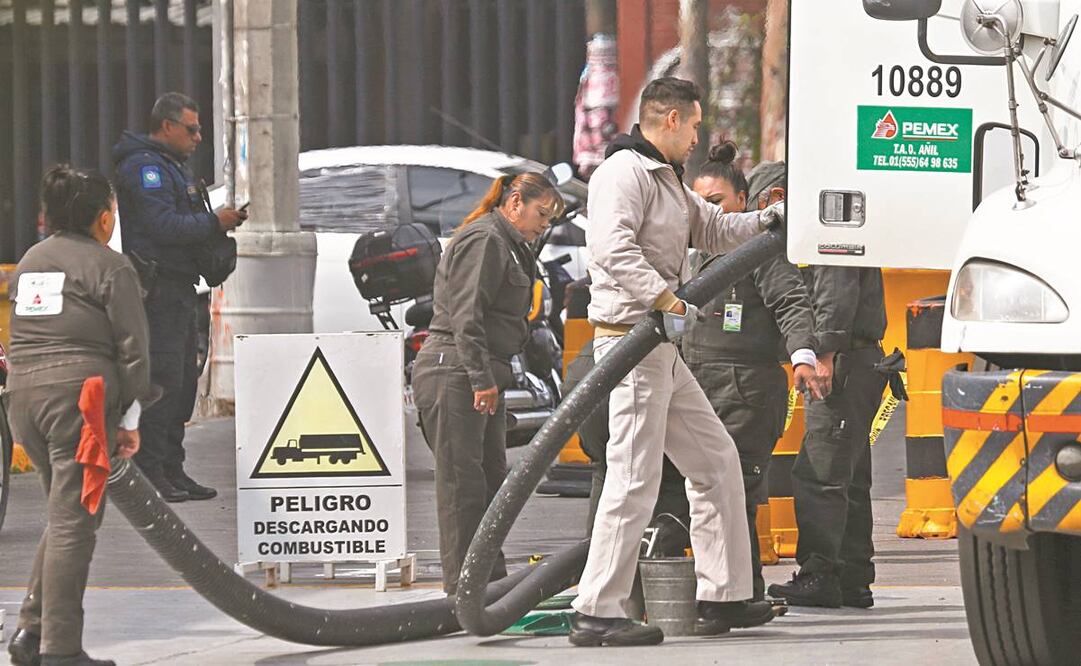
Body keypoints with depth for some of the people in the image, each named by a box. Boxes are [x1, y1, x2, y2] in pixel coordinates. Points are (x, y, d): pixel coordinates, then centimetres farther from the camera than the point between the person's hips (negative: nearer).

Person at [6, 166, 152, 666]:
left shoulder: (29, 262, 18)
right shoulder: (109, 267, -3)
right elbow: (132, 347, -6)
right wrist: (130, 418, -2)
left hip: (23, 393, 7)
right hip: (81, 397, -7)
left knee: (66, 514, 19)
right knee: (74, 521, -4)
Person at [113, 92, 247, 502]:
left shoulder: (171, 166, 23)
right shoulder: (146, 167, -12)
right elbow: (164, 225, -22)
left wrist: (219, 222, 12)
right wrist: (214, 223, -17)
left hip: (179, 289, 11)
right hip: (159, 288, -11)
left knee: (182, 382, 12)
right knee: (162, 380, -13)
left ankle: (172, 471, 17)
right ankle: (148, 472, -14)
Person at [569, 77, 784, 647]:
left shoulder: (665, 179, 23)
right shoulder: (625, 173, -11)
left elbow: (711, 229, 37)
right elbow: (613, 247, -26)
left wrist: (767, 220, 27)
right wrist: (666, 299, -31)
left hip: (661, 351, 11)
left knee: (716, 459, 15)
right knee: (634, 477, -13)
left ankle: (721, 597, 20)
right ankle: (597, 612, -13)